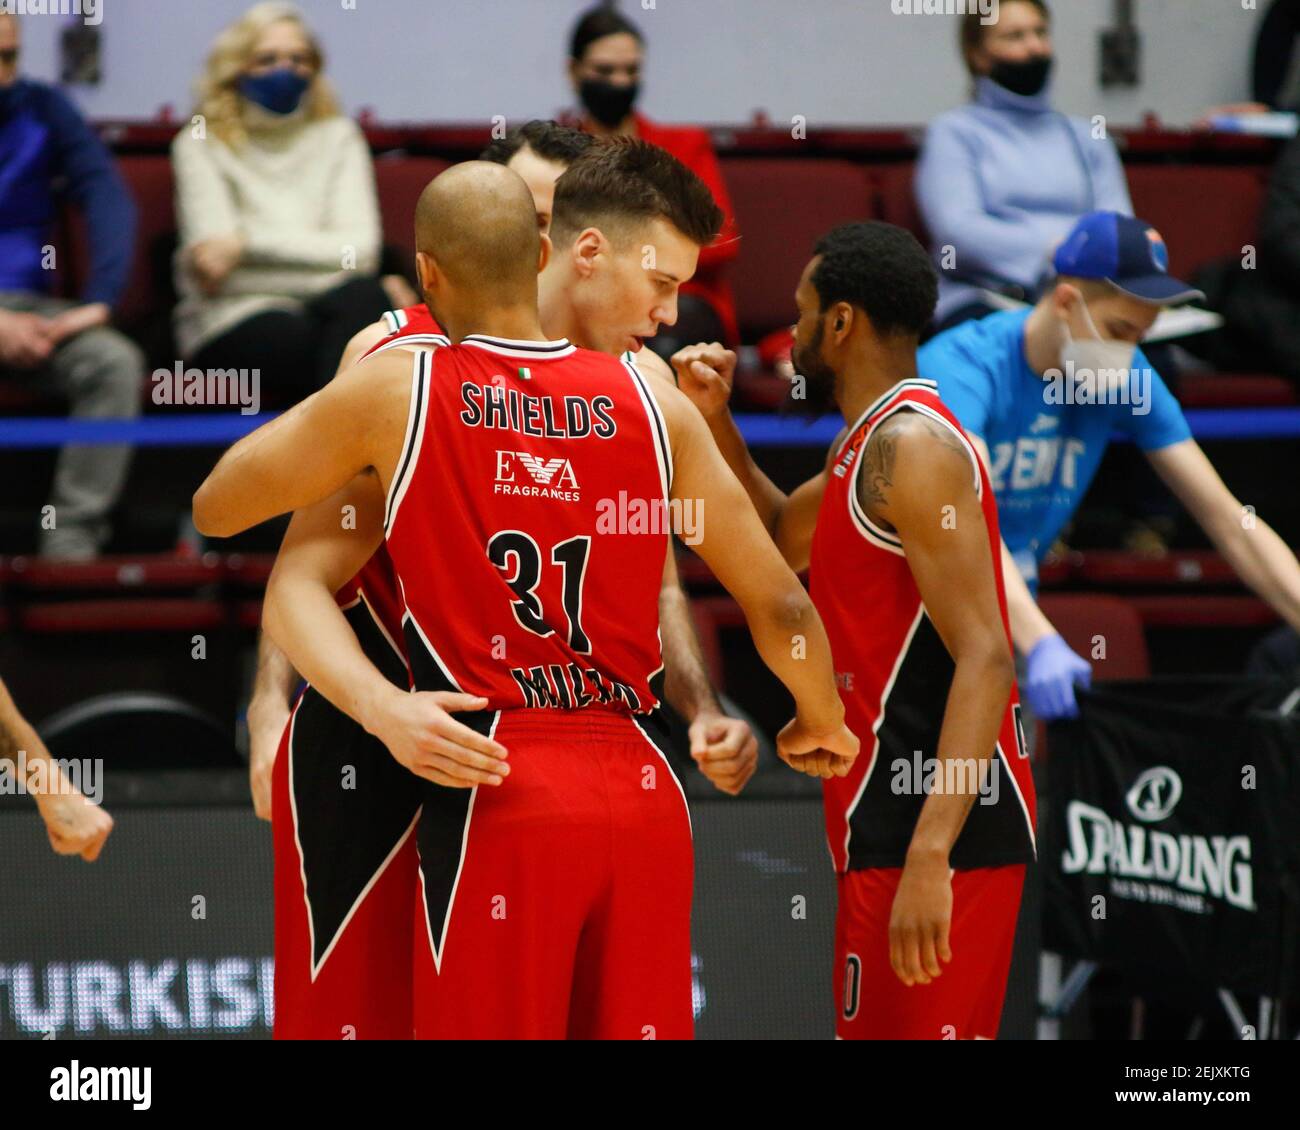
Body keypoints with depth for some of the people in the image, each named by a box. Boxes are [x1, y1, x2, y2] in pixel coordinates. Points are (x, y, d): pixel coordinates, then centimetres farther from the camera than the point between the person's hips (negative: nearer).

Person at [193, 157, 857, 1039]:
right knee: (637, 1028, 11)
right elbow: (782, 609, 10)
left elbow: (214, 509, 11)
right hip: (642, 792, 3)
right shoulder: (654, 403, 7)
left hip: (498, 798, -3)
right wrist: (823, 726, 29)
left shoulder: (393, 392, 0)